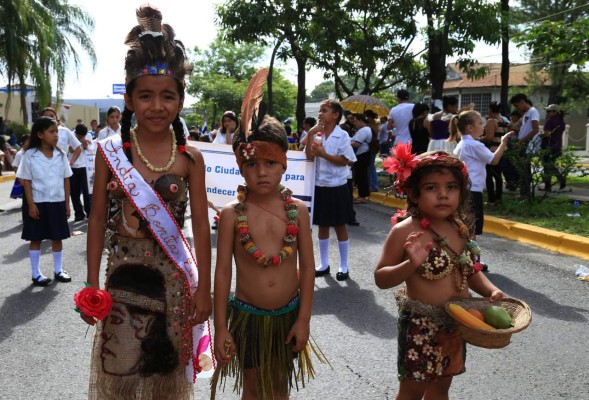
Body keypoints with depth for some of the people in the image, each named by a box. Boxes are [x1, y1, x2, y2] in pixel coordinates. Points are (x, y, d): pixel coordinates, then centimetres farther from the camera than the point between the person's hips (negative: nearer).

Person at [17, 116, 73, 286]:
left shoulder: (60, 154, 1)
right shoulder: (30, 155, -8)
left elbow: (66, 180, 5)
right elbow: (26, 181, -6)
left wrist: (67, 203, 4)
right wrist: (31, 204, -11)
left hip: (57, 202, 3)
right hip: (37, 203, -3)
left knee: (57, 237, 10)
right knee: (36, 238, 7)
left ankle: (58, 270, 24)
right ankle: (36, 274, 17)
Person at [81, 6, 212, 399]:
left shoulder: (190, 157, -5)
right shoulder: (110, 151, -4)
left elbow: (201, 226, -3)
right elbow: (98, 219, 1)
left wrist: (204, 289, -2)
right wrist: (92, 285, -1)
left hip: (174, 276, 0)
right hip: (123, 273, 0)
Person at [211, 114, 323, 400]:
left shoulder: (297, 210, -8)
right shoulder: (231, 214, -13)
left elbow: (307, 267, -4)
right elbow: (222, 272, -9)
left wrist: (303, 319, -5)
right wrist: (220, 328, -7)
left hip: (288, 313, 2)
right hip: (248, 315, -1)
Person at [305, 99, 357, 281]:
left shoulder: (342, 135, -8)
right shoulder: (317, 134, 4)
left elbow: (345, 161, -12)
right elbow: (309, 156, -6)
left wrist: (323, 154, -18)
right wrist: (310, 135, -13)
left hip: (337, 187, -4)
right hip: (320, 186, 4)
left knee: (340, 226, 5)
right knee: (322, 226, 12)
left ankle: (343, 266, 17)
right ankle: (324, 264, 24)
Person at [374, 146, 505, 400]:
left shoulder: (459, 228, 0)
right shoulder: (406, 230, -19)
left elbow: (469, 270, 13)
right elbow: (381, 278, -18)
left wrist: (491, 290, -4)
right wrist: (411, 264, -34)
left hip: (455, 322, 7)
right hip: (421, 325, -6)